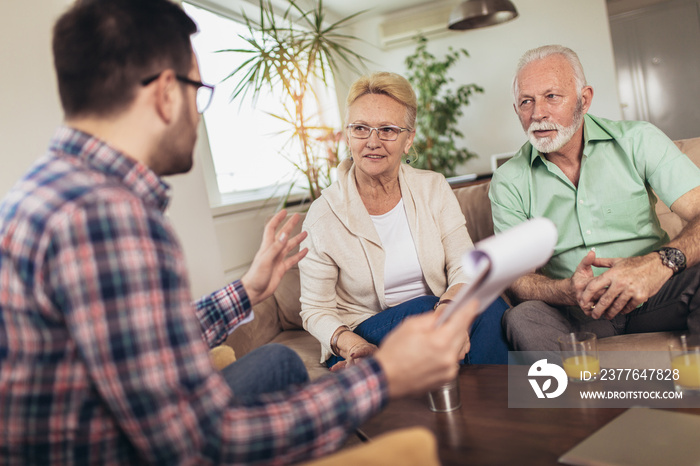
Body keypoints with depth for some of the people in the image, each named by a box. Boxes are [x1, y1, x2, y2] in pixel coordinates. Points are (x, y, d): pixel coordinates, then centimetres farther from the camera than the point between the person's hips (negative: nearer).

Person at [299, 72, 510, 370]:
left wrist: (448, 307, -30)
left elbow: (465, 267, -6)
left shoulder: (434, 188, 0)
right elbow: (316, 311, -5)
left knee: (491, 307, -26)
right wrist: (355, 347, -27)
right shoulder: (323, 216, -10)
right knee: (421, 308, -33)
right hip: (363, 337, -3)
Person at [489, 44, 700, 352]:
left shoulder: (637, 140, 1)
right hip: (574, 313, 0)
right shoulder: (509, 183, 1)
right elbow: (516, 277, -3)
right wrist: (568, 292, -26)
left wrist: (661, 262, -33)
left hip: (656, 293, 1)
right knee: (522, 319, -31)